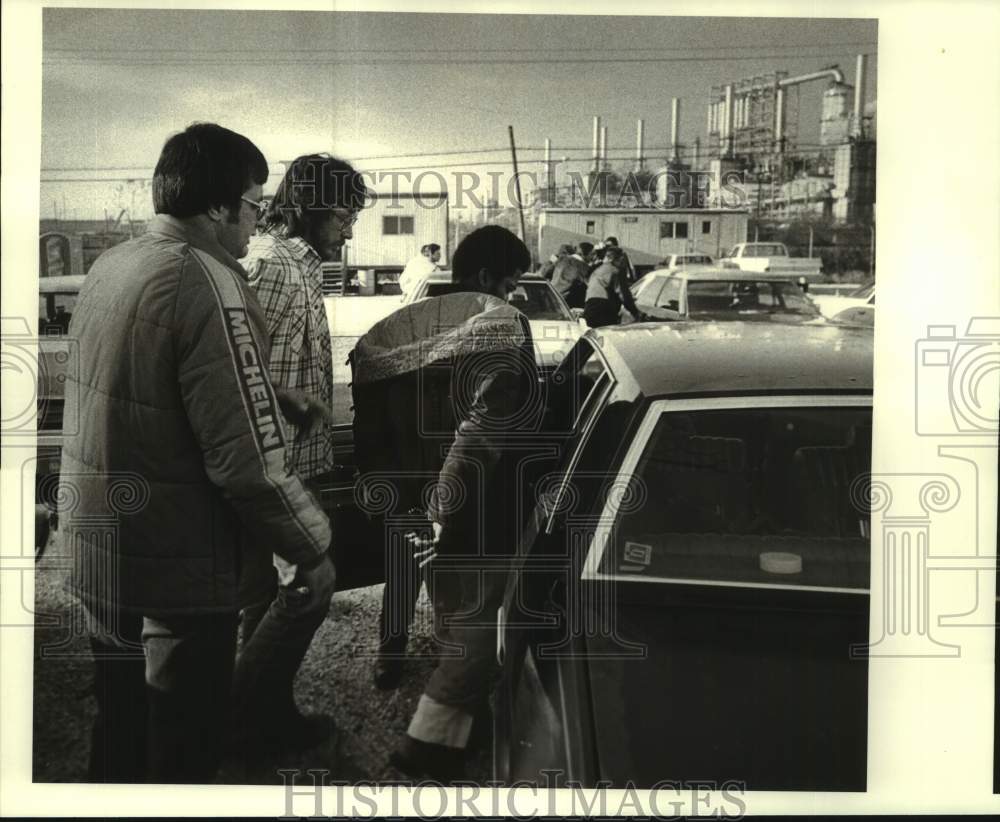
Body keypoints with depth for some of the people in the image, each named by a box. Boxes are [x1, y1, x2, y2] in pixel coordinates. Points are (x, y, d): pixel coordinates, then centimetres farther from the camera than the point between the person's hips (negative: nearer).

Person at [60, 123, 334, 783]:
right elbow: (248, 454, -25)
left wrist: (273, 397, 12)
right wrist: (311, 547, -11)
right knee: (182, 751, 8)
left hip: (98, 549, 8)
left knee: (118, 736, 23)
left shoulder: (109, 266, 5)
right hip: (180, 563, -8)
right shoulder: (208, 283, -21)